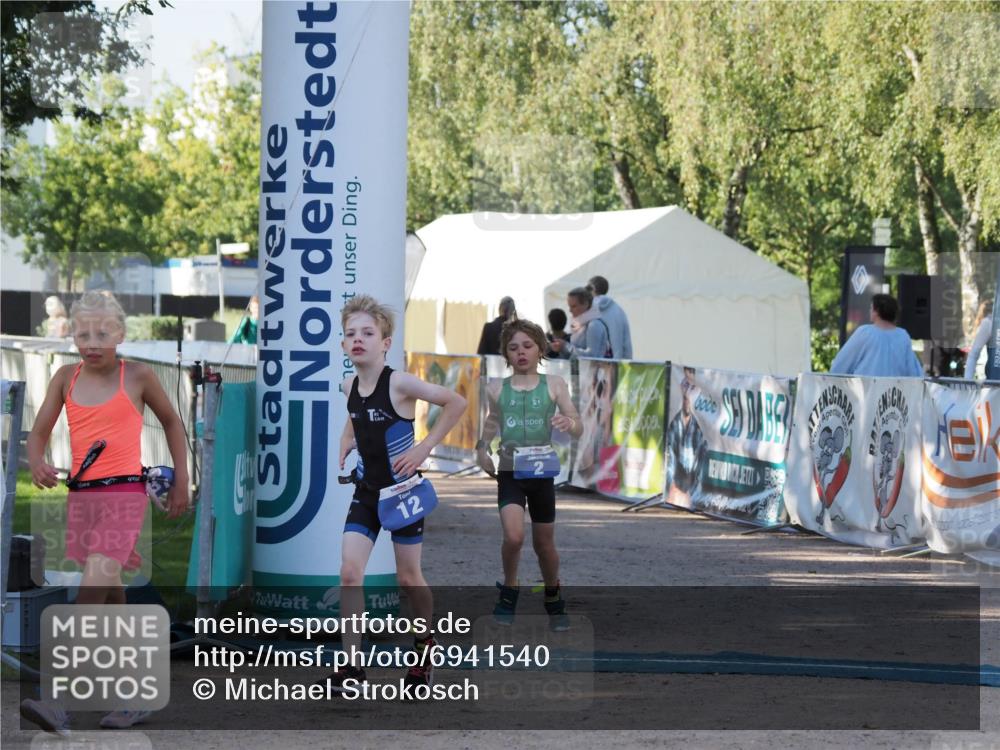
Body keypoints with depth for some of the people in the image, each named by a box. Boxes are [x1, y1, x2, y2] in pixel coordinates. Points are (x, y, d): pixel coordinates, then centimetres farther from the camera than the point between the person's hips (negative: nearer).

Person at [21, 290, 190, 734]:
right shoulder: (67, 378, 8)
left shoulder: (137, 377, 0)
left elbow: (171, 421, 14)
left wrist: (181, 480, 12)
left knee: (93, 589, -19)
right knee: (110, 598, 12)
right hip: (81, 495, 5)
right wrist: (37, 464, -14)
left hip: (125, 493, -5)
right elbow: (39, 433, 8)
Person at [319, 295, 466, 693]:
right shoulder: (350, 386, -1)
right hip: (366, 491, 5)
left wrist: (425, 447, -16)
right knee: (350, 571, -9)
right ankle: (352, 664, -6)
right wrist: (344, 446, 6)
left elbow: (456, 403, -16)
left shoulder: (399, 383, -20)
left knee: (408, 577, 7)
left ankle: (424, 641, 35)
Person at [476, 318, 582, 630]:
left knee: (544, 544, 12)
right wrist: (482, 447, 6)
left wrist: (569, 423, -27)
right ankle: (509, 591, 3)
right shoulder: (497, 389, 2)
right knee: (513, 536, -23)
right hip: (509, 473, -1)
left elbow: (578, 429, -5)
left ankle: (554, 601, 37)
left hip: (542, 473, 1)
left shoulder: (553, 385, -1)